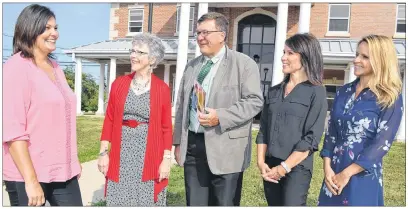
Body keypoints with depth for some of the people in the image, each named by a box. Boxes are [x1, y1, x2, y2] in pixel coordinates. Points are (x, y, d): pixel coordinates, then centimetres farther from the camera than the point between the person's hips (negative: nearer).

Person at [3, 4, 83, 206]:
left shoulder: (55, 67, 11)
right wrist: (30, 180, -20)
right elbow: (12, 130, -18)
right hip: (28, 174, -6)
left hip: (62, 171, 7)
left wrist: (74, 160, 18)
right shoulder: (16, 68, -12)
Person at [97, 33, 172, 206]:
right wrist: (103, 153, 2)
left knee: (147, 200, 7)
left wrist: (166, 159, -6)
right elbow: (109, 121, 5)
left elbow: (166, 127, -2)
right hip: (121, 156, 2)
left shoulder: (162, 88, -2)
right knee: (119, 199, 9)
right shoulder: (119, 84, 4)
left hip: (149, 157, -1)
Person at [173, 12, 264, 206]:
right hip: (192, 146, 5)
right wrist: (178, 142, 14)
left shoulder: (244, 64, -3)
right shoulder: (191, 66, 14)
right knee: (194, 203, 14)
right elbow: (181, 106, 17)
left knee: (224, 204, 7)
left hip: (225, 149, -5)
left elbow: (254, 101, -11)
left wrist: (220, 117, -22)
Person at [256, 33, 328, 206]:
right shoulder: (274, 91, 10)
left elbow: (312, 137, -11)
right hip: (270, 168, 5)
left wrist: (284, 167, -12)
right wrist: (261, 162, -2)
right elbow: (263, 130, 9)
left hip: (297, 168, -5)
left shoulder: (316, 92, -5)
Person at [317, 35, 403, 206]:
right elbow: (331, 131, 4)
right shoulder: (344, 92, 5)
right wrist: (327, 166, -7)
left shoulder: (390, 99, -8)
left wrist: (346, 174, -14)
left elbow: (382, 143, -13)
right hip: (333, 171, 4)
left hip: (363, 176, -4)